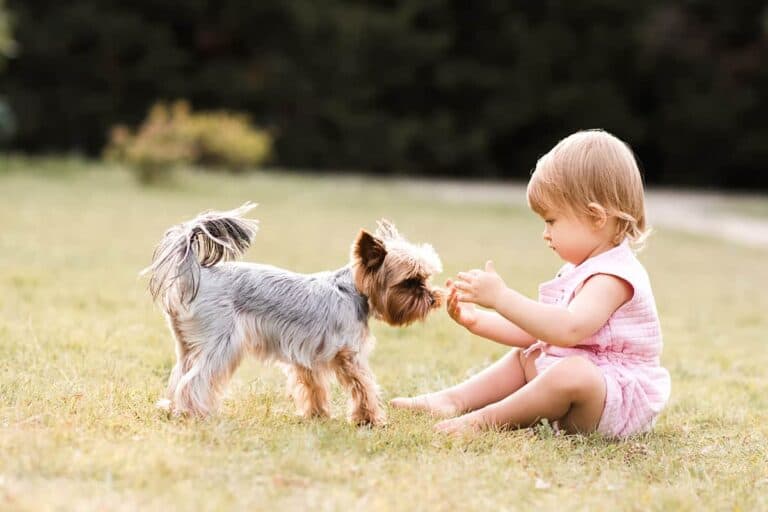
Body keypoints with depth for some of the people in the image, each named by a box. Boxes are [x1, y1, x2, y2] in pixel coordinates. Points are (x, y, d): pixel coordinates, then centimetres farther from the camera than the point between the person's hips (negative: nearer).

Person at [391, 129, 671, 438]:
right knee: (525, 357, 26)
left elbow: (568, 329, -36)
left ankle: (485, 419, -24)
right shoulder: (582, 271, 14)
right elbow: (537, 331, 19)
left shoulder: (613, 275, -20)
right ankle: (453, 400, 10)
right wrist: (476, 320, 9)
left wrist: (501, 297, -34)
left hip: (621, 404, -11)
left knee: (574, 372, -39)